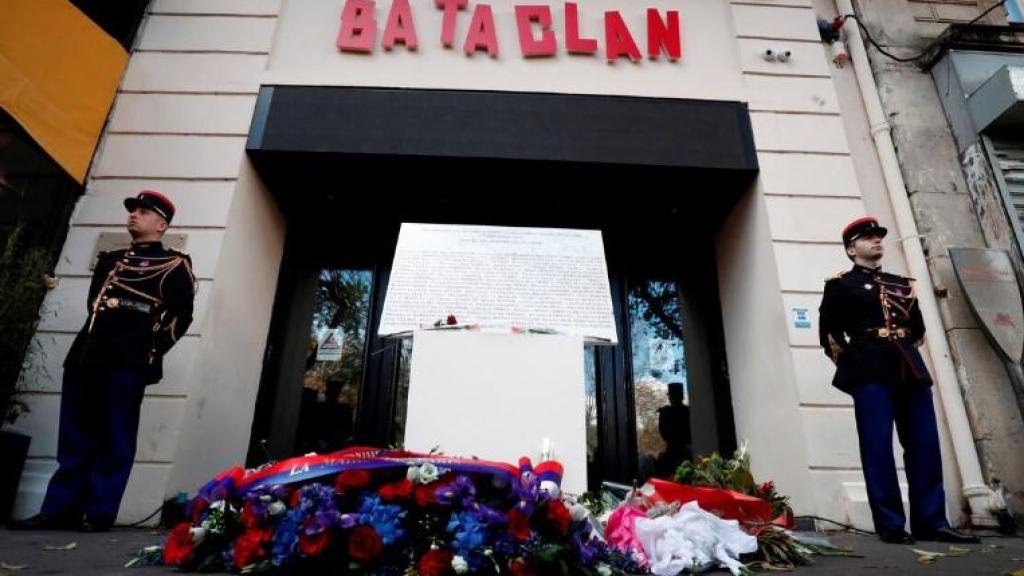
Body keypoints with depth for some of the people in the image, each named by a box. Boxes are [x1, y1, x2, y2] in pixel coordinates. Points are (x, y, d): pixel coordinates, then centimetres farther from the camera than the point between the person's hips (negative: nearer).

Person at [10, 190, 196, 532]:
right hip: (86, 356, 7)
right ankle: (59, 510, 16)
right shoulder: (109, 260, 25)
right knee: (74, 439, 9)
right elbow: (94, 305, 27)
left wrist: (152, 351, -8)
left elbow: (181, 314, -5)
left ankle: (100, 513, 6)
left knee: (114, 440, -1)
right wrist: (88, 344, 15)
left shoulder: (173, 265, 3)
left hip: (128, 363, -7)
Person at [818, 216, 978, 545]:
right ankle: (890, 525, -1)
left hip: (911, 370, 6)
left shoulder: (903, 284, 22)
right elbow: (828, 332, 0)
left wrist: (907, 356, 17)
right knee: (878, 447, -7)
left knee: (925, 445, 4)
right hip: (871, 373, -6)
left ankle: (930, 522, 12)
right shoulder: (840, 285, 4)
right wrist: (850, 365, 2)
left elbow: (918, 328, 27)